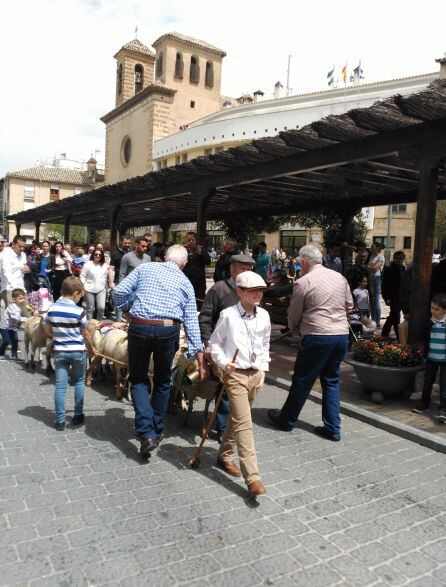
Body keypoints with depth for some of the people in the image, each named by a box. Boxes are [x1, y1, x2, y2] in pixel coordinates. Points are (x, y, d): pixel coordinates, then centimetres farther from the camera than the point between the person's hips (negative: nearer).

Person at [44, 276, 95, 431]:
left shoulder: (52, 308, -3)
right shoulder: (79, 311, -14)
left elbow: (47, 331, 6)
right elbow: (85, 334, -4)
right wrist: (91, 348, 13)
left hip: (59, 351, 3)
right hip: (77, 351, -3)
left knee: (60, 385, 6)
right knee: (79, 382, 16)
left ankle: (60, 420, 10)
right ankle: (78, 415, 21)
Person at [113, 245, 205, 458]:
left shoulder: (145, 268, 9)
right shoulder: (185, 283, 13)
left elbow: (119, 292, 2)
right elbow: (191, 320, 9)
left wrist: (128, 307, 23)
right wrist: (199, 354, 10)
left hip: (139, 327, -1)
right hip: (168, 330, 1)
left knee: (138, 379, 14)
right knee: (162, 381, 21)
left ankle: (146, 433, 0)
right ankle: (157, 431, 32)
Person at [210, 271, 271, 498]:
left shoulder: (264, 315, 4)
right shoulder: (228, 315, -10)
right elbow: (215, 341, 0)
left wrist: (263, 369, 8)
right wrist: (223, 362, -13)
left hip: (256, 374, 6)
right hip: (235, 374, -5)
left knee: (237, 419, 18)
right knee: (244, 424, -10)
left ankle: (224, 455, 38)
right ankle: (252, 478, -8)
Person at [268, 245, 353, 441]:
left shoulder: (303, 282, -8)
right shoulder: (339, 277, 9)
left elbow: (293, 315, 0)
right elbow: (349, 305, 17)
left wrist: (296, 331, 19)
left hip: (318, 337, -6)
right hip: (342, 334, 6)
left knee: (302, 380, 8)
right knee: (331, 380, 16)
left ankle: (287, 420, 23)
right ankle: (332, 428, 18)